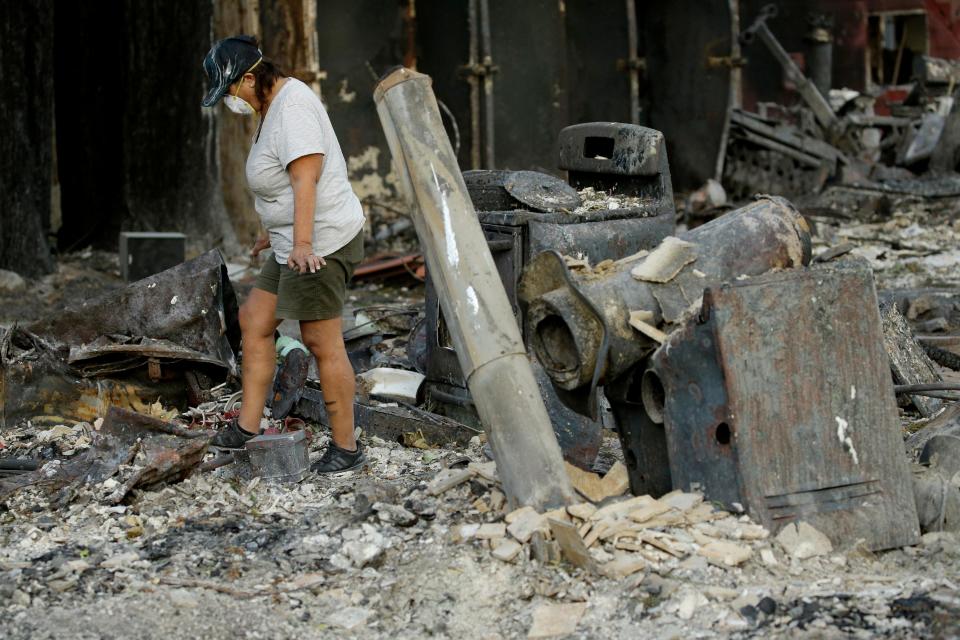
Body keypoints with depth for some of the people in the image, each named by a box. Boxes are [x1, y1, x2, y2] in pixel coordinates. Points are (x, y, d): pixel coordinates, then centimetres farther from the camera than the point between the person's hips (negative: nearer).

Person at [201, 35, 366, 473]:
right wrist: (276, 233, 32)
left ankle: (346, 447, 5)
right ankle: (247, 428, 20)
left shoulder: (292, 107, -18)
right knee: (253, 321, 14)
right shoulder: (275, 105, 14)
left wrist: (302, 244, -36)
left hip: (322, 241, -11)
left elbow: (306, 178, -29)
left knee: (322, 343, -5)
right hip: (294, 245, 11)